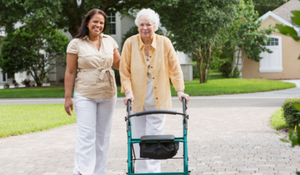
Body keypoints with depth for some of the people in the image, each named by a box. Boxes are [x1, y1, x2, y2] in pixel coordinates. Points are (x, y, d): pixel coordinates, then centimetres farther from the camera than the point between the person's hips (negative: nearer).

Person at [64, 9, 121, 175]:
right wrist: (67, 97, -7)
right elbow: (70, 72, -3)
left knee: (103, 135, 8)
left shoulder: (109, 41, 6)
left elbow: (118, 64, 16)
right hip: (85, 95, -4)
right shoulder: (76, 44, -4)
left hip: (107, 94, 4)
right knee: (86, 135, -11)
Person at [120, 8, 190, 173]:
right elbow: (124, 71, -1)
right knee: (138, 140, 4)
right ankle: (141, 171, 16)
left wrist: (180, 90, -7)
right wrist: (128, 91, -12)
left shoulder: (164, 43, -4)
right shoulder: (130, 43, -4)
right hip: (137, 100, 1)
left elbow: (174, 68, 1)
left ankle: (152, 171, 4)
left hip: (158, 100, -1)